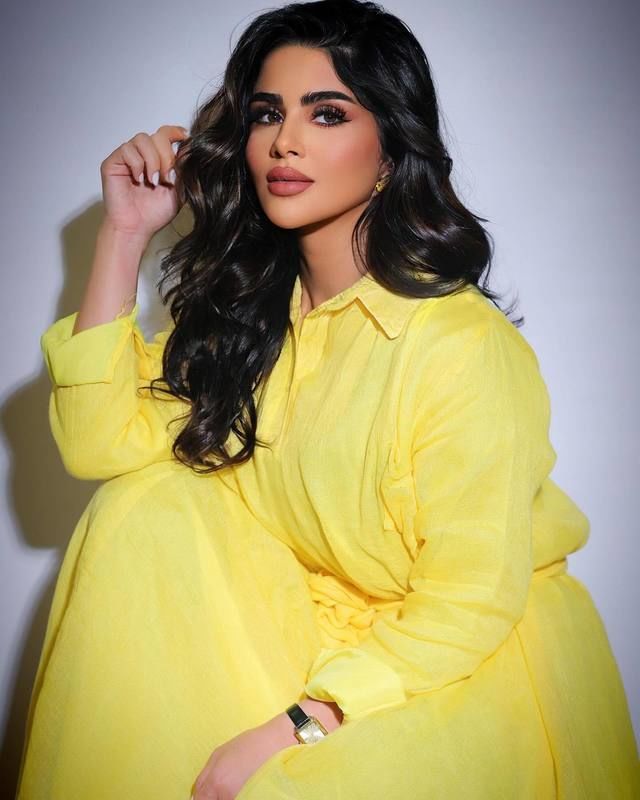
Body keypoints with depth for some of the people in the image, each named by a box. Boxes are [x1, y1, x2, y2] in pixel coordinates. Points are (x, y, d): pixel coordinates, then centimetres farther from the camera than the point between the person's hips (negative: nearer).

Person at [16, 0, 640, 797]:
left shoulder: (461, 345, -23)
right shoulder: (247, 304, -3)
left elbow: (468, 604, -19)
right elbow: (103, 440, -9)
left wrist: (294, 728, -23)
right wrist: (126, 230, -11)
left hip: (466, 667, -5)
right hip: (313, 622, 6)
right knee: (143, 506, -13)